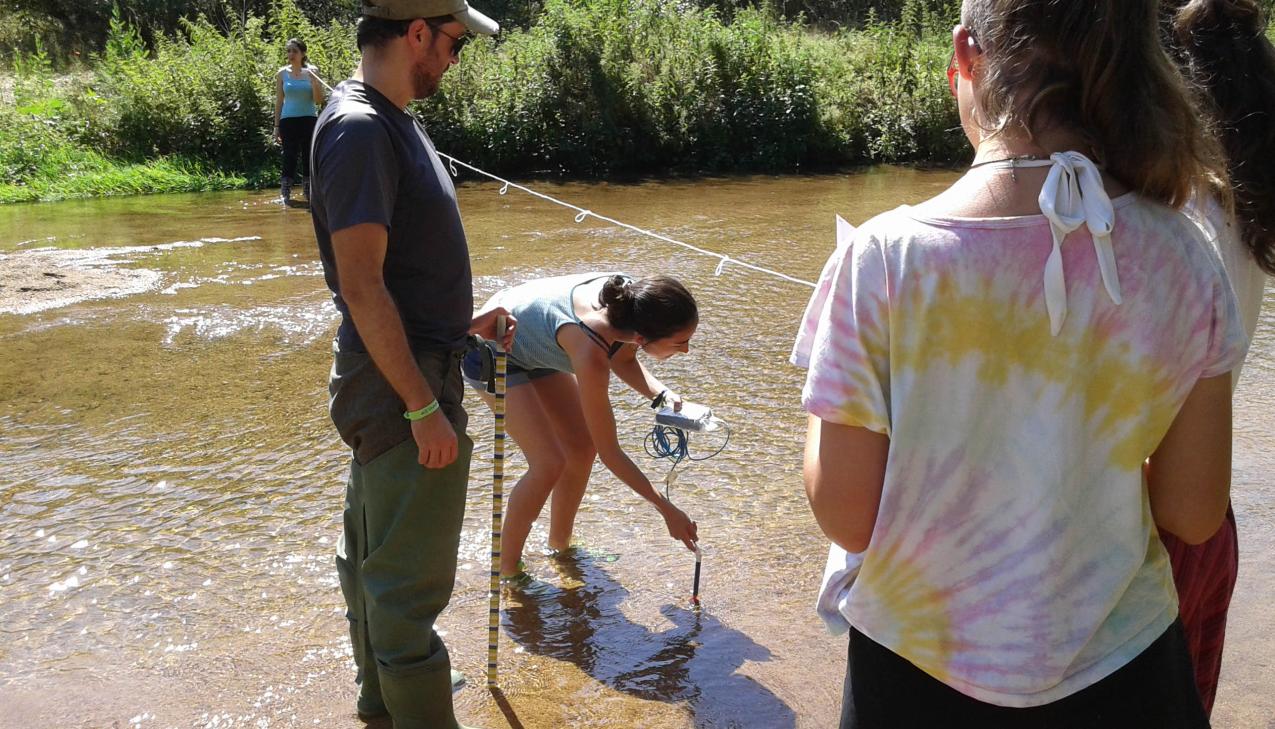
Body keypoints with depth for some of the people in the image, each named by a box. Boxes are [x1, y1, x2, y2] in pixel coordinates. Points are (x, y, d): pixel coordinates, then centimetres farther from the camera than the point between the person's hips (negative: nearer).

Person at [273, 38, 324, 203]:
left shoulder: (311, 72, 3)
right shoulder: (282, 74, 4)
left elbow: (319, 100, 0)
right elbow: (279, 101, 8)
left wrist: (314, 80, -15)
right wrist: (276, 126, 5)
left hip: (309, 120, 0)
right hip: (288, 120, 0)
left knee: (308, 158, 2)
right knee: (289, 158, -3)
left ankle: (310, 195, 9)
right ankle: (285, 197, 0)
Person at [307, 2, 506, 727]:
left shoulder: (389, 119, 11)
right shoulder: (360, 128, -20)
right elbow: (361, 286, -24)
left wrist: (460, 320, 14)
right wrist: (425, 407, -22)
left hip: (408, 373, 11)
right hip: (403, 387, -11)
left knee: (374, 555, 23)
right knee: (409, 579, 1)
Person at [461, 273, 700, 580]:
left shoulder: (631, 295, -24)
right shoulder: (590, 351, -42)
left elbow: (624, 360, 0)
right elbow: (610, 453, -31)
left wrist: (661, 394, -18)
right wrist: (667, 510, -24)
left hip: (534, 345, 8)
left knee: (582, 447, 6)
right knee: (550, 463, -15)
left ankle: (559, 544, 27)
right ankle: (507, 567, 4)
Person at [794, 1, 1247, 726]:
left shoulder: (886, 257, -21)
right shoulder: (1182, 258, -12)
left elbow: (846, 518, -14)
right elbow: (1194, 515, -4)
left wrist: (831, 401, 2)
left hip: (921, 671, -2)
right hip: (1120, 671, 2)